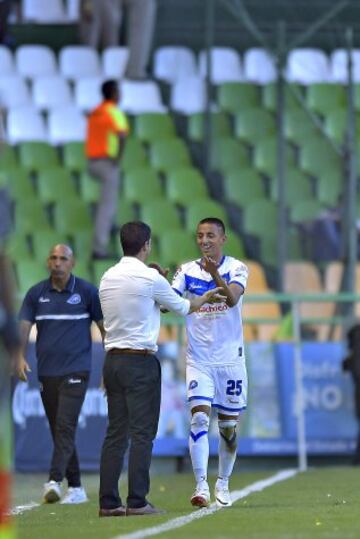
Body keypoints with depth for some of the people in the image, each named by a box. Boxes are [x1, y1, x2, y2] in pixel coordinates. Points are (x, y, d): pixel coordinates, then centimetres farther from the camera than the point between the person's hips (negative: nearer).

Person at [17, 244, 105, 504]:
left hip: (75, 372, -4)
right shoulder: (37, 293, 8)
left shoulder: (87, 292, 0)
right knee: (58, 431, 8)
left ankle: (55, 481, -28)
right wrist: (20, 357, -15)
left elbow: (104, 326, 3)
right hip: (47, 373, 4)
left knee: (65, 426, -17)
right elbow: (24, 326, 2)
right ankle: (76, 487, 15)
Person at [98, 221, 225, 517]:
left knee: (115, 433, 8)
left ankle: (108, 501, 5)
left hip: (113, 360, 6)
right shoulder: (150, 278, -9)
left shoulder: (108, 278, 7)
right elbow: (182, 307, 4)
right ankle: (137, 501, -8)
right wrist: (205, 298, 23)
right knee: (142, 433, -4)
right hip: (141, 361, -6)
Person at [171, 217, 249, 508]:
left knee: (229, 427, 9)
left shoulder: (237, 268, -4)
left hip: (230, 358, 0)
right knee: (199, 418, -15)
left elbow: (232, 298, -23)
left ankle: (223, 484, 25)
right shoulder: (187, 271, 2)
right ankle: (201, 486, -20)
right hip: (198, 360, 0)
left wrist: (215, 274, -40)